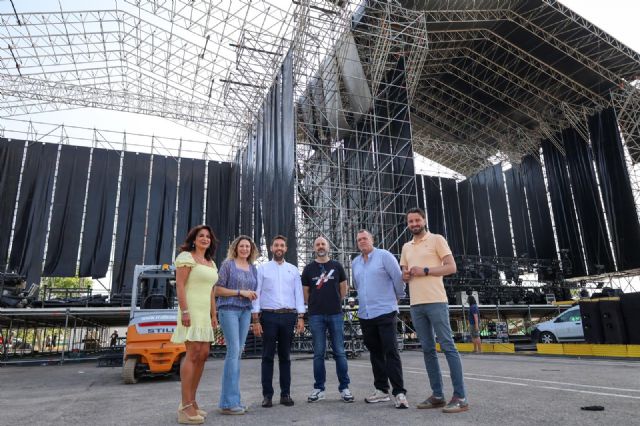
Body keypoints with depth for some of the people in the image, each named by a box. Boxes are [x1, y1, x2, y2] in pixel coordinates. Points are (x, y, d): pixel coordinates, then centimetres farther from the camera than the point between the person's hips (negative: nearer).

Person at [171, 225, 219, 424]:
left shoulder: (211, 263, 18)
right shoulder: (186, 257, -4)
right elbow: (180, 285, -12)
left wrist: (213, 315, 14)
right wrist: (184, 311, -20)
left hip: (204, 312, 8)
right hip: (191, 310, -8)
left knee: (203, 355, 5)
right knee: (193, 354, -14)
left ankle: (191, 401, 14)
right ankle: (185, 407, -11)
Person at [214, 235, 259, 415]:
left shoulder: (253, 268, 14)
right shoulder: (227, 264, -1)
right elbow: (218, 290, -6)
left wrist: (253, 295, 3)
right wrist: (240, 292, -13)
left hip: (245, 312, 6)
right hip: (229, 310, -5)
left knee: (238, 353, 5)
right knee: (233, 351, -12)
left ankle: (232, 399, 12)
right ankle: (228, 402, -7)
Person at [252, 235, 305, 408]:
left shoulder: (293, 270, 12)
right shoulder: (262, 269, 6)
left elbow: (299, 294, 8)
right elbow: (256, 294, 1)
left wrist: (301, 318, 0)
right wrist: (255, 319, -6)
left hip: (289, 316, 2)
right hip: (268, 316, -2)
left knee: (285, 356, 8)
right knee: (268, 357, 3)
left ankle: (286, 394, 15)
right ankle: (267, 395, 10)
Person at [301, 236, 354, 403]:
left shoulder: (337, 266, 7)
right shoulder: (308, 269, 7)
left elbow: (343, 290, 12)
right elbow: (305, 293, 11)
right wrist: (315, 305, 11)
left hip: (335, 314, 0)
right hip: (316, 316, 0)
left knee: (340, 352, 2)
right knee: (318, 353, 5)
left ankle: (344, 387, 11)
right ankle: (319, 388, 15)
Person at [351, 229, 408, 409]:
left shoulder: (384, 256, -5)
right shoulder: (355, 263, 13)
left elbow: (398, 278, -5)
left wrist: (397, 298, 6)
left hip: (385, 312, -6)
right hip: (365, 314, 6)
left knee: (391, 352, -7)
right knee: (375, 353, 11)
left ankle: (399, 392, -1)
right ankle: (382, 390, 21)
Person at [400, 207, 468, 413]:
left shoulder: (436, 239, 1)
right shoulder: (406, 247, 18)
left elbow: (451, 267, -6)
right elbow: (404, 273, 23)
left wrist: (425, 270, -14)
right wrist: (404, 275, -1)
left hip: (436, 301, -6)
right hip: (416, 304, 6)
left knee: (448, 346, -5)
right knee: (428, 349, 8)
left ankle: (460, 397, -1)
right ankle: (437, 395, 15)